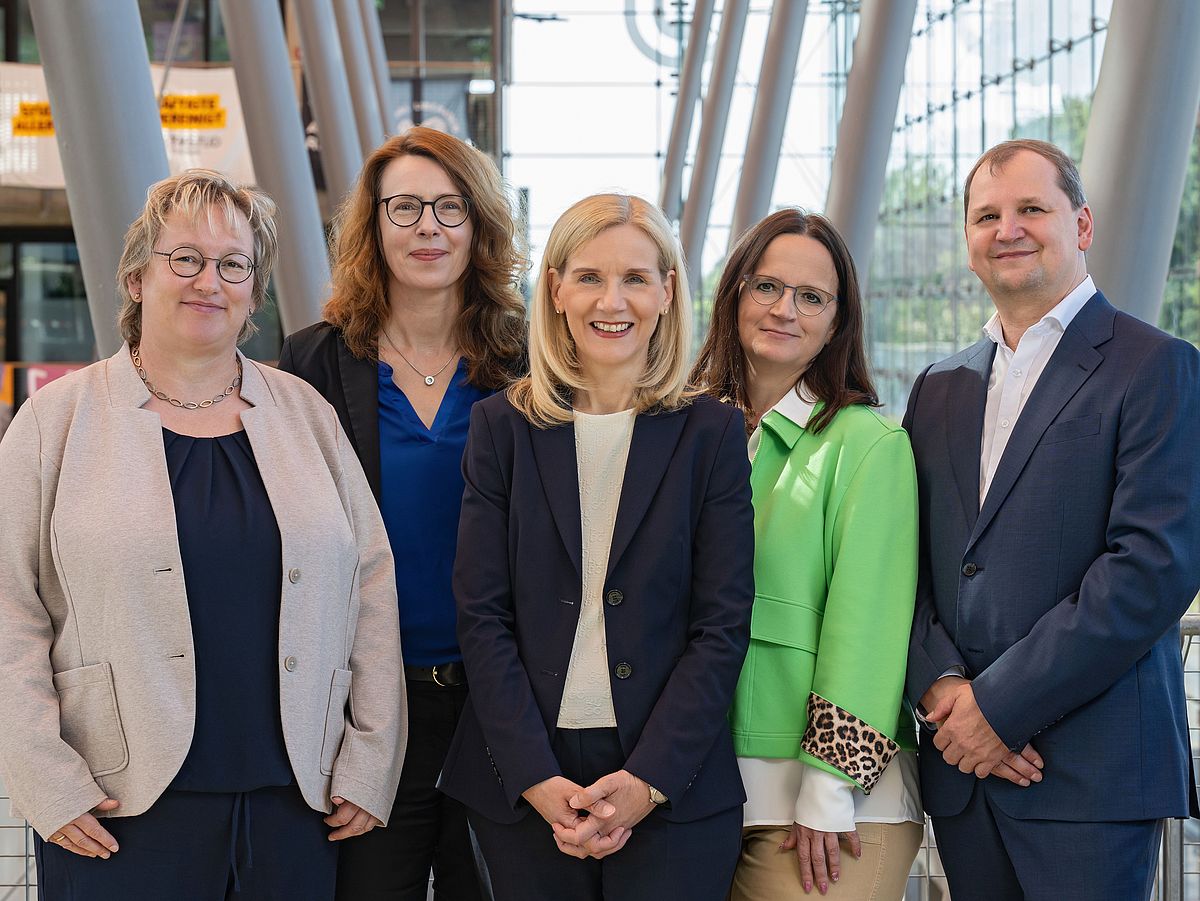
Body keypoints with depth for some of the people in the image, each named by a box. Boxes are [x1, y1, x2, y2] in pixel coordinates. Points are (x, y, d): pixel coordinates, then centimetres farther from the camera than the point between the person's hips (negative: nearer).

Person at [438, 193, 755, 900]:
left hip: (674, 788, -1)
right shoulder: (502, 427, 4)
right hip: (522, 788, 1)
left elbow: (723, 625, -2)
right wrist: (537, 777, -11)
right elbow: (482, 616, -1)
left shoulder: (711, 432, 2)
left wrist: (649, 779, -12)